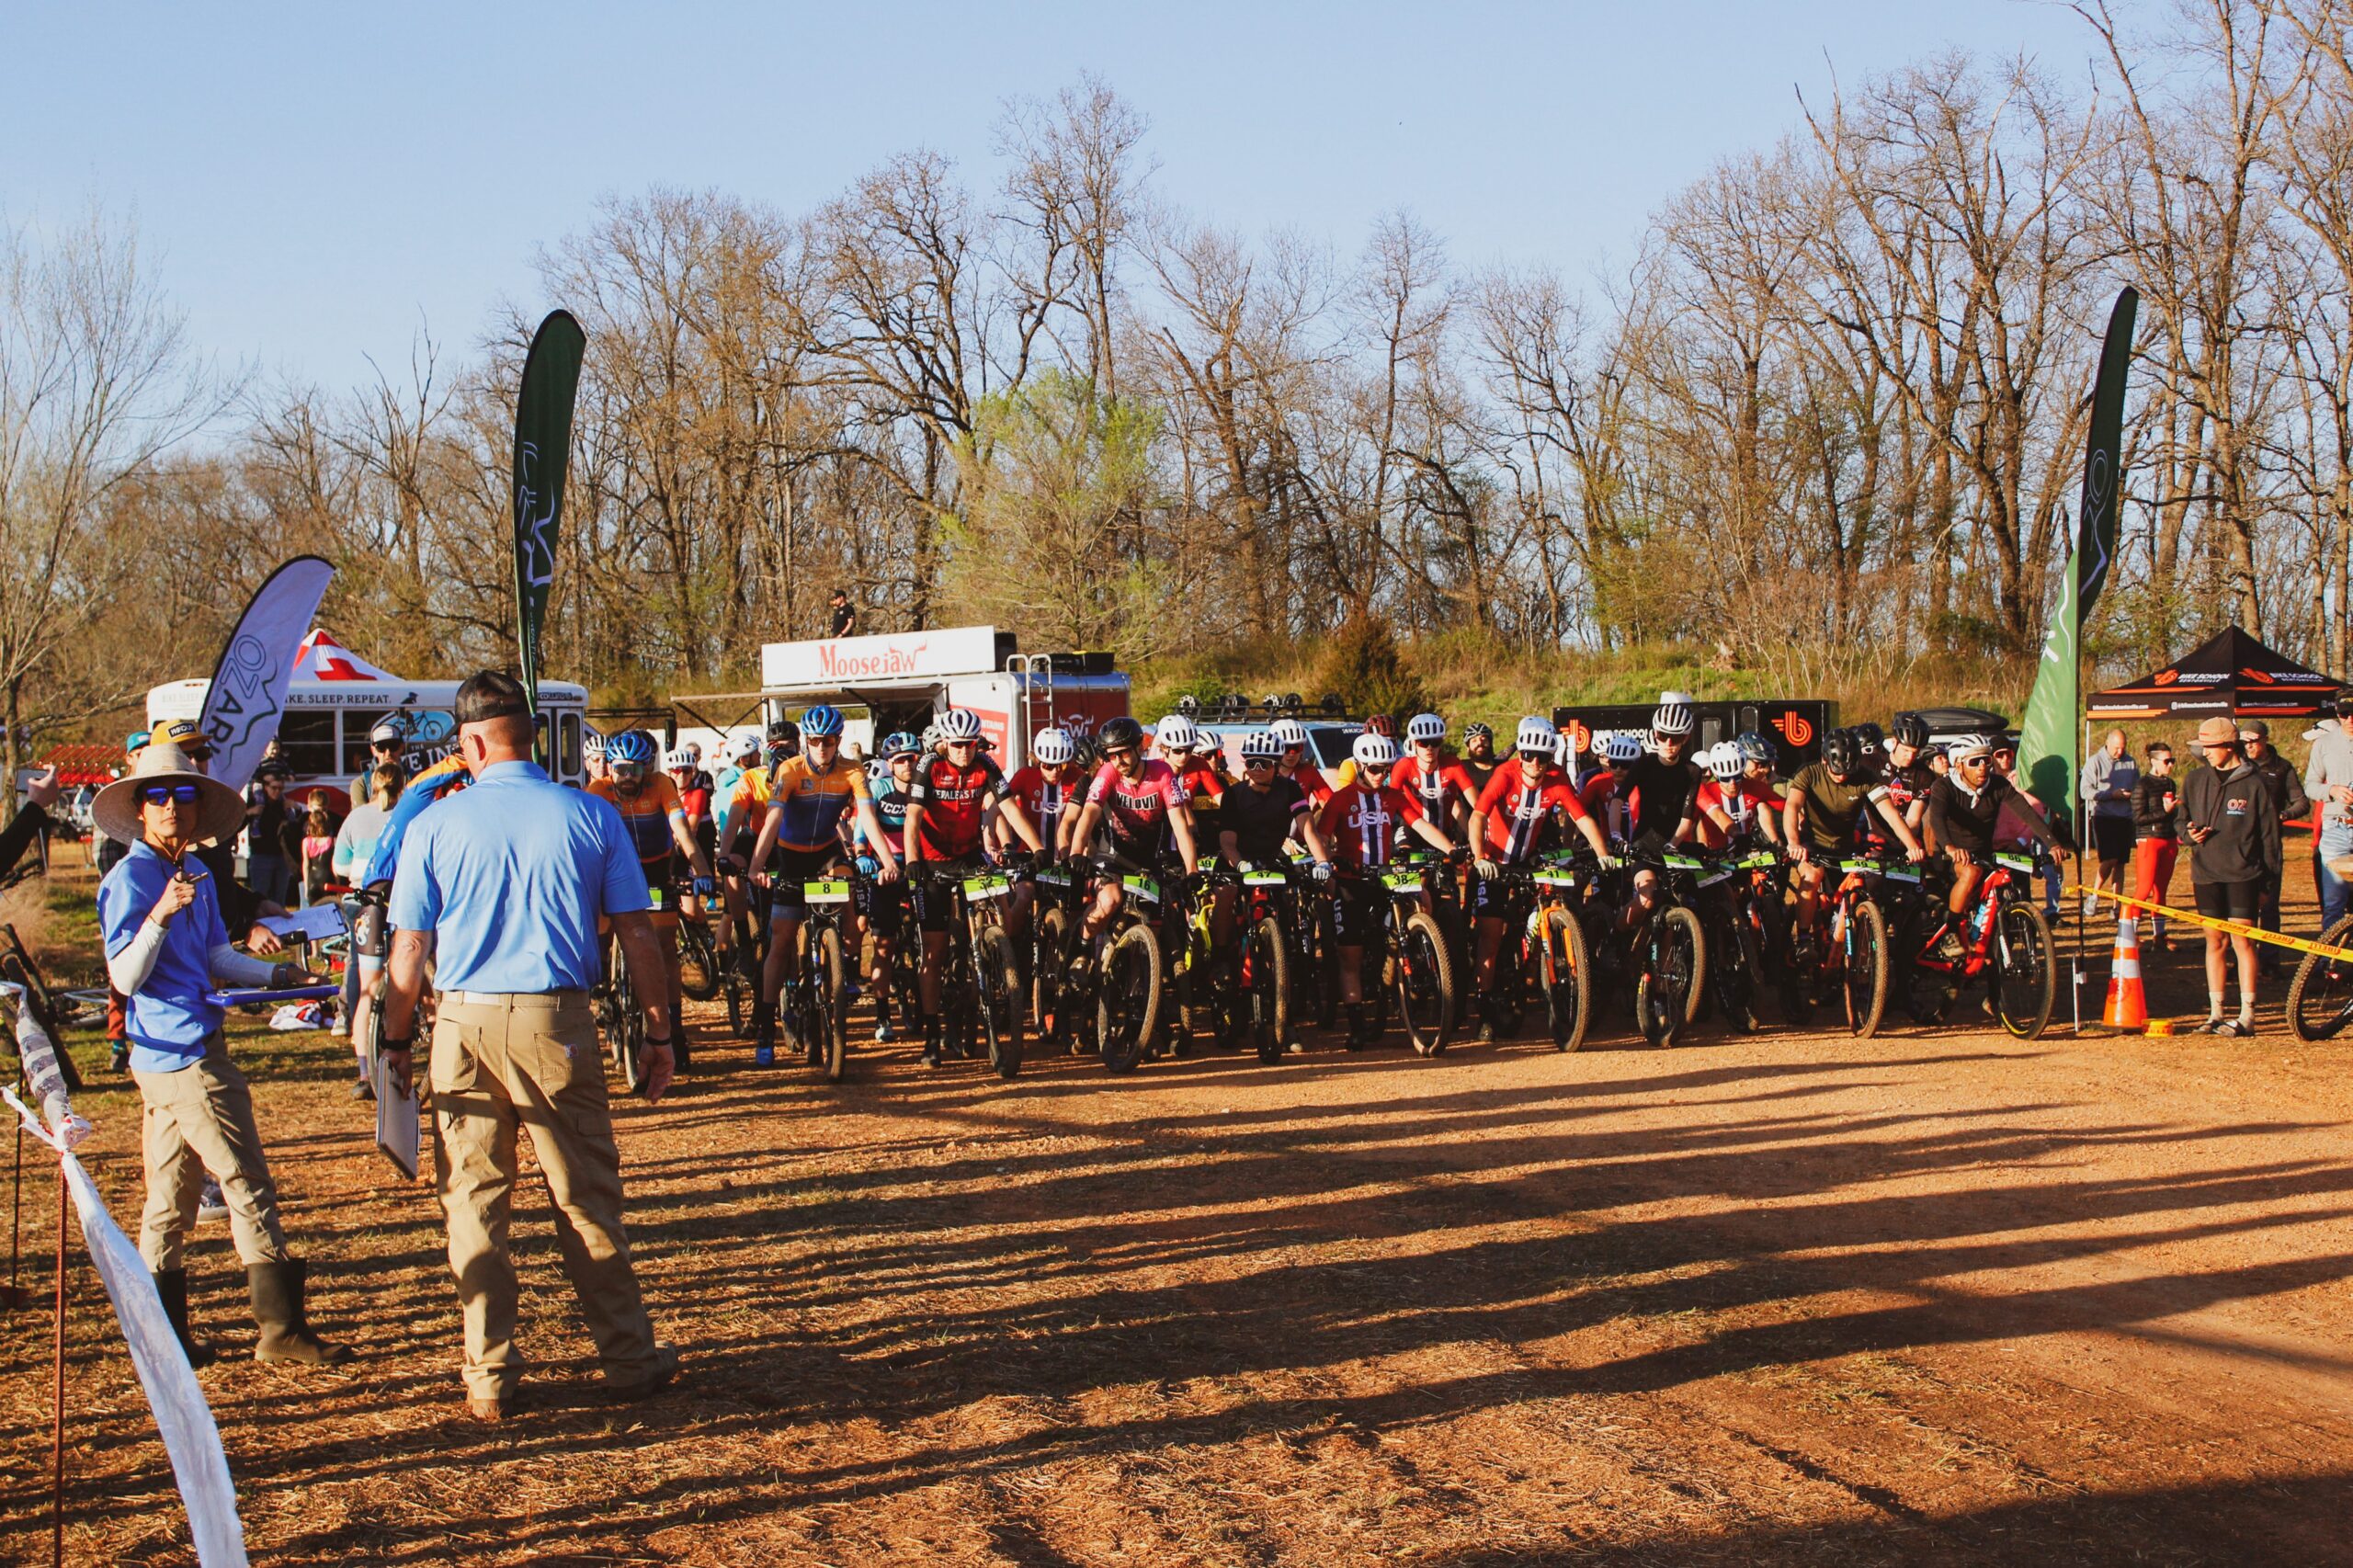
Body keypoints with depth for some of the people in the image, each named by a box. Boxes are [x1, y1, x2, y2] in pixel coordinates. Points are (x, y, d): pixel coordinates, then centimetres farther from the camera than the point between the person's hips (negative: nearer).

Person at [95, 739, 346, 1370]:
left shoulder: (196, 873, 14)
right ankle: (282, 1328, -4)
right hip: (182, 1056, -9)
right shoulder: (129, 880, -11)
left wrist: (275, 974, 12)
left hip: (198, 1047, 9)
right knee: (248, 1186, -7)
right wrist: (160, 916, -31)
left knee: (171, 1197, 11)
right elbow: (125, 976, -18)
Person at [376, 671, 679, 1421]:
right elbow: (637, 933, 1)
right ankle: (629, 1359, 17)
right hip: (557, 1021, 0)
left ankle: (490, 1378, 10)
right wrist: (658, 1032, 8)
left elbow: (409, 951, -1)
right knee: (587, 1198, 9)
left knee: (474, 1203, 7)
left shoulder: (436, 824, -1)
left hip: (464, 1026, 0)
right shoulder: (592, 816, 1)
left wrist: (397, 1043, 10)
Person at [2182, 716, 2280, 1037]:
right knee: (2215, 942, 7)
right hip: (2206, 874, 4)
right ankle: (2215, 1013, 12)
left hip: (2243, 874, -4)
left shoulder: (2254, 783, -2)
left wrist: (2268, 882, 0)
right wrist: (2189, 833, -5)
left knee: (2242, 941, -7)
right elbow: (2182, 821, 20)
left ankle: (2247, 1016, -4)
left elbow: (2269, 833, 1)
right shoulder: (2195, 781, 9)